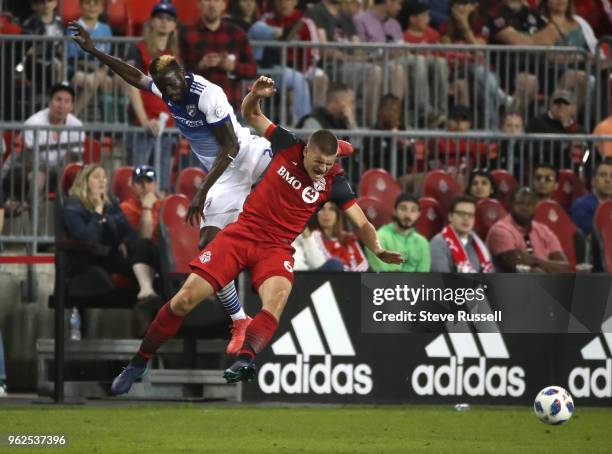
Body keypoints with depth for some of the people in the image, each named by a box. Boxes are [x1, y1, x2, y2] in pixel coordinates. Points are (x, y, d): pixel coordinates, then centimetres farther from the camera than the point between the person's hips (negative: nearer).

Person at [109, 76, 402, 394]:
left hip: (277, 248, 0)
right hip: (242, 233, 0)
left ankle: (244, 361, -54)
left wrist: (379, 251, -21)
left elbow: (361, 224, -2)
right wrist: (256, 95, -14)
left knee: (277, 299, -35)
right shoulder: (287, 146, -4)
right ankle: (137, 365, 6)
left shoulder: (333, 181, -5)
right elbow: (250, 114, 8)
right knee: (185, 299, -8)